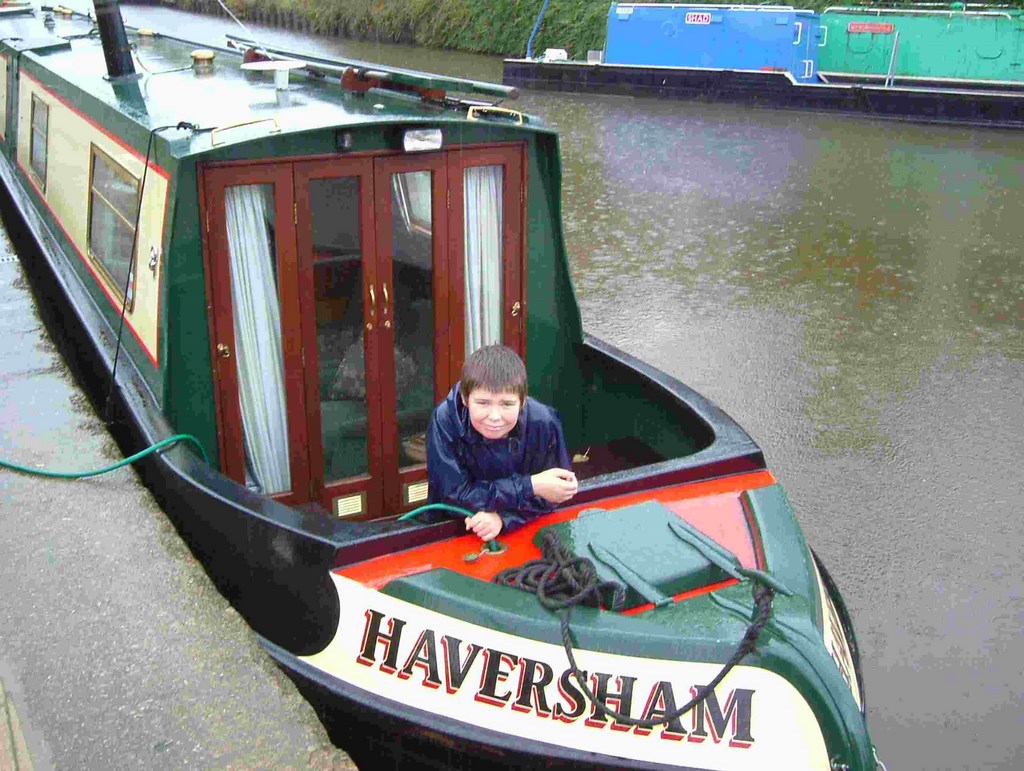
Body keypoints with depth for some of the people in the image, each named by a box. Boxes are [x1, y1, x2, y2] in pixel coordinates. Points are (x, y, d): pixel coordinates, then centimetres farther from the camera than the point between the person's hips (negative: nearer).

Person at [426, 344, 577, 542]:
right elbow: (456, 494, -21)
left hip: (521, 530, 2)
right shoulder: (445, 421, -22)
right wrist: (531, 486, -24)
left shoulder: (543, 423, -18)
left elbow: (550, 498, -10)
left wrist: (502, 517, -27)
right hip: (450, 532, -1)